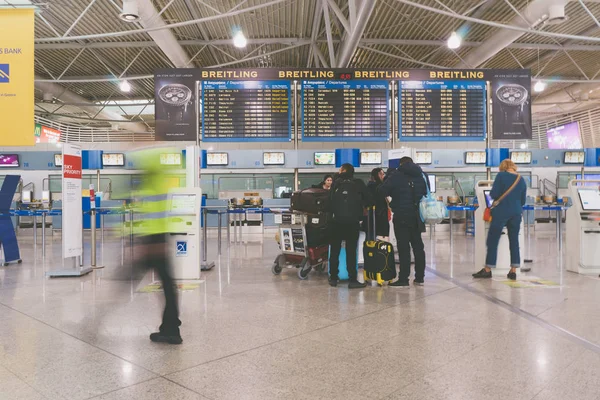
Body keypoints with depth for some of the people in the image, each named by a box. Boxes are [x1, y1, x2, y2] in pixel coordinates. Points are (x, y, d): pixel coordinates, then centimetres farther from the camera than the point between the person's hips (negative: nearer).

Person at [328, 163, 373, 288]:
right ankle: (353, 280, -2)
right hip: (352, 220, -2)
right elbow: (369, 201, 8)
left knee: (335, 249, 10)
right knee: (351, 251, 0)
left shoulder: (336, 183, 12)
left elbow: (330, 201, 10)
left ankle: (333, 278, 14)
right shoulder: (359, 183, 7)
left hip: (337, 220, 2)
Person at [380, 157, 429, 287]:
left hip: (401, 216, -5)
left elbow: (382, 191, -9)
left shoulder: (397, 175, -7)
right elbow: (427, 193, 18)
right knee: (418, 246, 12)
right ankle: (420, 277, 19)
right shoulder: (422, 175, 9)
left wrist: (395, 194, 9)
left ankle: (403, 279, -2)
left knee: (403, 247, -3)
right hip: (417, 216, 5)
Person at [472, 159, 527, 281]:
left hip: (501, 212, -5)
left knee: (493, 240, 2)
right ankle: (513, 271, 8)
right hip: (516, 212, 5)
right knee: (514, 241, 8)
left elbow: (494, 194, -11)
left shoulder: (501, 175, -5)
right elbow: (523, 201, 14)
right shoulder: (522, 180, 11)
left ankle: (487, 270, 5)